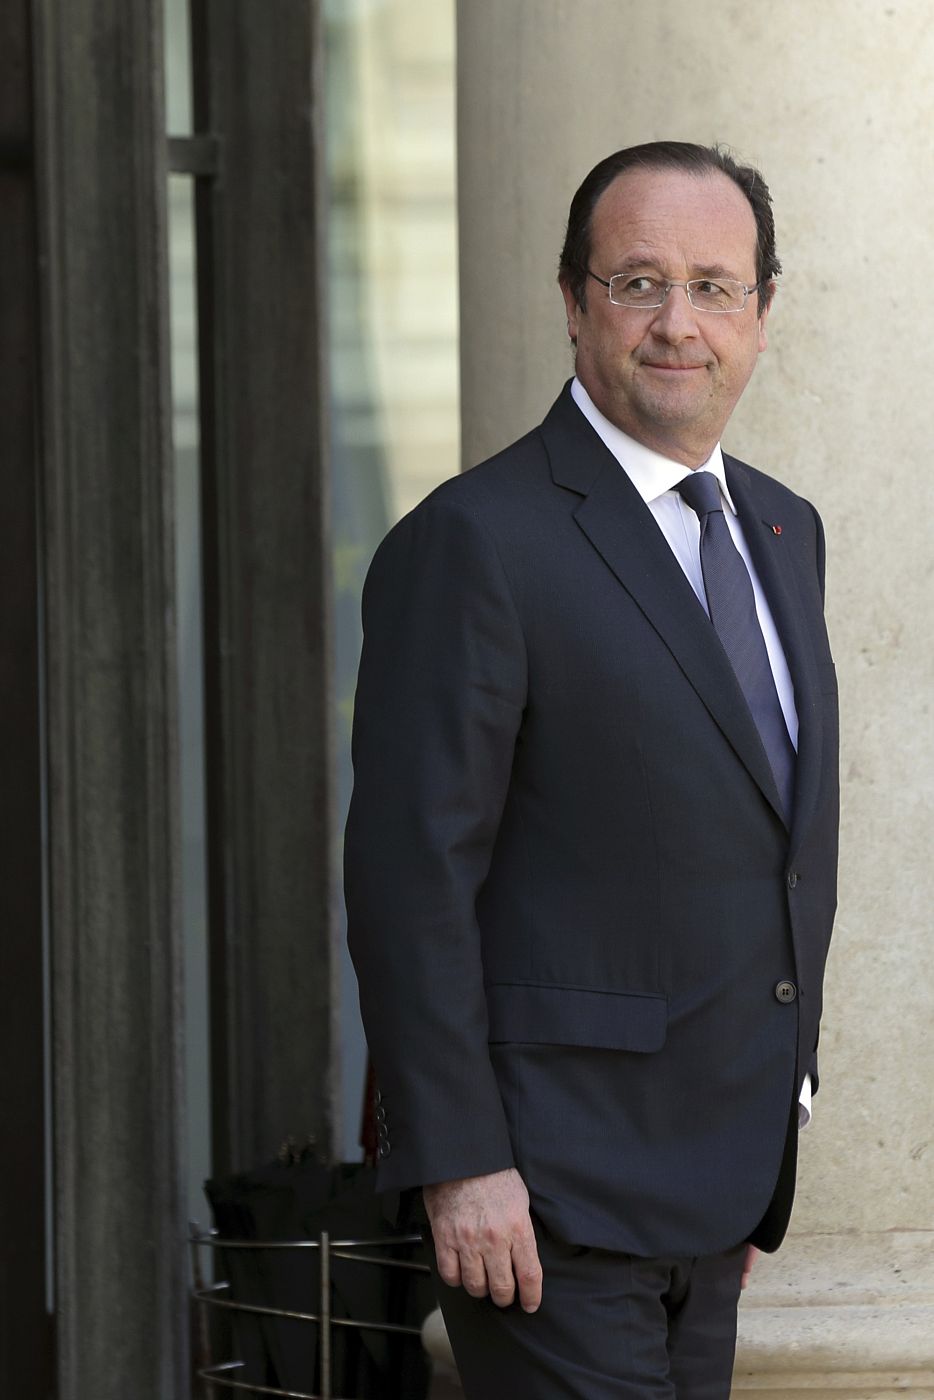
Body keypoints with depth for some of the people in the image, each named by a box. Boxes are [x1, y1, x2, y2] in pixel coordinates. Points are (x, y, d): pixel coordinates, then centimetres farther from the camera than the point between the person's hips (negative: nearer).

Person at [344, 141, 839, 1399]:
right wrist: (457, 1163, -19)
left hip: (712, 1183, 8)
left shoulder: (783, 532, 14)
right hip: (545, 1193, -8)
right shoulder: (472, 544, -12)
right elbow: (409, 871, -15)